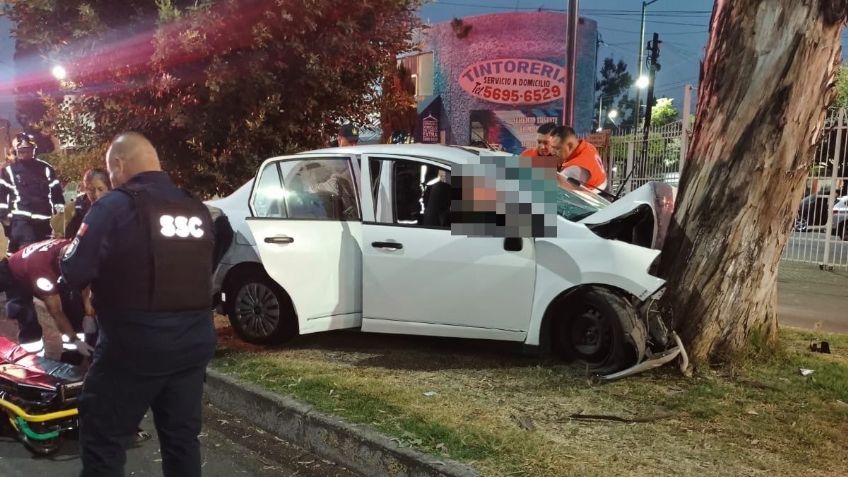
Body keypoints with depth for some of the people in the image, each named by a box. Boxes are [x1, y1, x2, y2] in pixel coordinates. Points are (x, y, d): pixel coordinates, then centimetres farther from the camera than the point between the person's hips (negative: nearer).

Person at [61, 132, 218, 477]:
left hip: (134, 345, -6)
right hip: (193, 343, 6)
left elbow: (75, 273, -14)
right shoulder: (198, 210, 8)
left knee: (103, 441, 8)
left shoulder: (116, 206, -11)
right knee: (183, 438, 16)